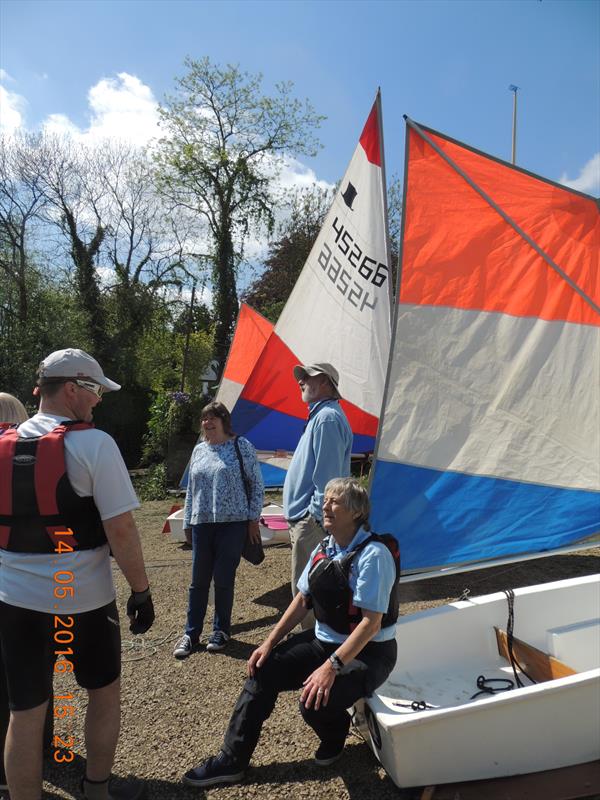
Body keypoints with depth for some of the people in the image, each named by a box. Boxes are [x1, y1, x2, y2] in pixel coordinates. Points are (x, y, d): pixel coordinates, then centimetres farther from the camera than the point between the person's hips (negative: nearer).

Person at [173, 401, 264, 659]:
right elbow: (191, 489, 17)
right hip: (202, 523, 4)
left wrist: (253, 518, -5)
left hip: (232, 523, -4)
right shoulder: (199, 450, 11)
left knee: (224, 579, 4)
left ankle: (221, 630, 23)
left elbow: (256, 484, -1)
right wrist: (187, 522, 16)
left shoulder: (241, 446, -3)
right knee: (199, 580, 10)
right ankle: (191, 633, 23)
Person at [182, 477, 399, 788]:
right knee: (263, 669, -5)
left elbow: (371, 623, -25)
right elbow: (303, 599, 7)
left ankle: (334, 736, 12)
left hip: (368, 652, -7)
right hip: (324, 640, 7)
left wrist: (332, 666, -31)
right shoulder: (324, 549, 1)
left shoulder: (373, 555, -23)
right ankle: (231, 760, 11)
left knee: (315, 703, -27)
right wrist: (270, 642, 1)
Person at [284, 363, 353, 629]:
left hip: (313, 521, -11)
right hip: (306, 519, 11)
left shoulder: (327, 418, -16)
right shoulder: (320, 415, 18)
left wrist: (317, 518, -21)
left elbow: (326, 476, -22)